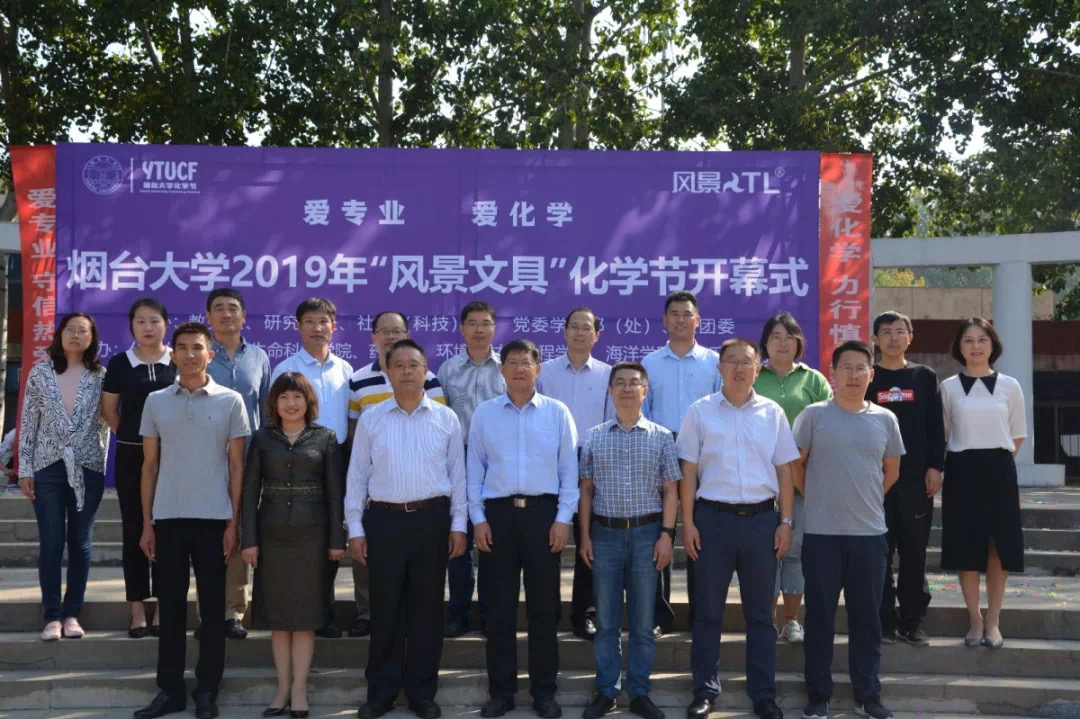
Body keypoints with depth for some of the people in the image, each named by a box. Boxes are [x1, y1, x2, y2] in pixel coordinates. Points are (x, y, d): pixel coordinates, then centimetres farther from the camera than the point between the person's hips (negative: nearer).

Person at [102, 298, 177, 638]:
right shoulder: (120, 363, 2)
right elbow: (109, 409, 10)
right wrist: (131, 435, 8)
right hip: (131, 457, 1)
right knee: (134, 530, 5)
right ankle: (137, 610, 11)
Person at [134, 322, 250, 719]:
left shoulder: (230, 401, 1)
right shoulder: (156, 401, 6)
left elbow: (237, 465, 2)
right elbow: (149, 466, 9)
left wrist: (234, 522, -3)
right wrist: (146, 522, 4)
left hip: (214, 517, -2)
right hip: (168, 516, 2)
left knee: (212, 605, 4)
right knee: (170, 604, 6)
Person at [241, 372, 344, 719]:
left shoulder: (325, 438, 3)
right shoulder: (262, 438, 5)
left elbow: (334, 492, 2)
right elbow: (250, 491, 3)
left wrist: (336, 539, -2)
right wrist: (248, 539, -4)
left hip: (311, 534, -1)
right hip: (271, 534, 1)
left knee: (305, 612, 2)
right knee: (277, 613, 6)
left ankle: (299, 689, 10)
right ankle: (283, 687, 15)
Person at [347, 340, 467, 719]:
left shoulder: (446, 418, 4)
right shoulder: (370, 418, 3)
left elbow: (458, 474, 5)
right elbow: (357, 475, 5)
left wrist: (458, 524, 1)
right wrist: (355, 528, 0)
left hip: (432, 519, 0)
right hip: (384, 519, 0)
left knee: (427, 607, 8)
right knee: (385, 608, 6)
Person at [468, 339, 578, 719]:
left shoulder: (557, 412, 3)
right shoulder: (484, 413, 5)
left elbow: (569, 469, 2)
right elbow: (475, 469, 6)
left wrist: (563, 518, -4)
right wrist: (478, 519, -1)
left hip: (543, 511, -1)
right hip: (498, 512, 1)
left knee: (543, 606, 6)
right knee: (500, 606, 6)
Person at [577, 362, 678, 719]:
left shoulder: (661, 437, 3)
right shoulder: (594, 437, 5)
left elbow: (670, 491, 3)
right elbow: (586, 491, 6)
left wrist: (666, 534, -5)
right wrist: (585, 536, 2)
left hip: (647, 532, -1)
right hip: (605, 532, 1)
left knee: (643, 621, 6)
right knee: (606, 620, 7)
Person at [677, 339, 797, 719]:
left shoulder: (772, 413, 5)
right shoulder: (700, 412, 1)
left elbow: (784, 471, 7)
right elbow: (689, 472, 1)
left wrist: (785, 522, 2)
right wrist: (688, 523, -4)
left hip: (761, 518, 1)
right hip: (713, 517, -1)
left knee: (760, 613, 9)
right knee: (708, 612, 6)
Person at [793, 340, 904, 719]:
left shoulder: (885, 419, 5)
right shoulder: (813, 415, -3)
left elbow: (891, 471, 16)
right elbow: (795, 465, 4)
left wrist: (866, 500, 13)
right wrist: (819, 498, 6)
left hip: (870, 532, 2)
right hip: (822, 532, -2)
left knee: (867, 616, 9)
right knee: (820, 616, 5)